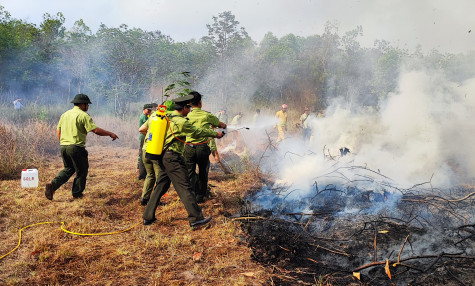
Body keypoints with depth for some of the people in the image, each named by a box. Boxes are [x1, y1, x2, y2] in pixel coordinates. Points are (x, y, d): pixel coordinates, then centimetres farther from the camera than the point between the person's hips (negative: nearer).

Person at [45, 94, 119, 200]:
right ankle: (77, 193, 18)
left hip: (63, 147, 8)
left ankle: (53, 185, 3)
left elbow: (58, 131, 17)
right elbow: (96, 130, -17)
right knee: (81, 171, 9)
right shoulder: (83, 115, -9)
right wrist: (110, 134, -7)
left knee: (68, 169, 22)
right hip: (76, 148, -7)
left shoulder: (65, 114, 15)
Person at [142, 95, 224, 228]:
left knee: (160, 187, 14)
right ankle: (195, 218, -2)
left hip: (162, 157, 9)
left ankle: (148, 217, 19)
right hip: (173, 158, -9)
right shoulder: (181, 122, -13)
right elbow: (197, 132, -6)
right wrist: (215, 134, 6)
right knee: (185, 188, -6)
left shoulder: (168, 118, 12)